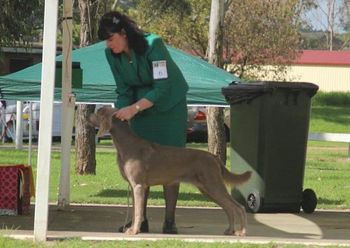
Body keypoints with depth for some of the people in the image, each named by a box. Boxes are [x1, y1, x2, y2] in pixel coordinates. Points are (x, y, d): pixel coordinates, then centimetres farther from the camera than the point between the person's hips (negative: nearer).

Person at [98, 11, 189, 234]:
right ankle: (140, 220, 5)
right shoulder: (113, 55, -12)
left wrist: (134, 108, -40)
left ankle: (170, 221, -4)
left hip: (169, 104, -5)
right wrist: (119, 116, -19)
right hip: (141, 105, 5)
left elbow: (162, 87, -32)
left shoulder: (153, 45, -29)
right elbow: (124, 91, -3)